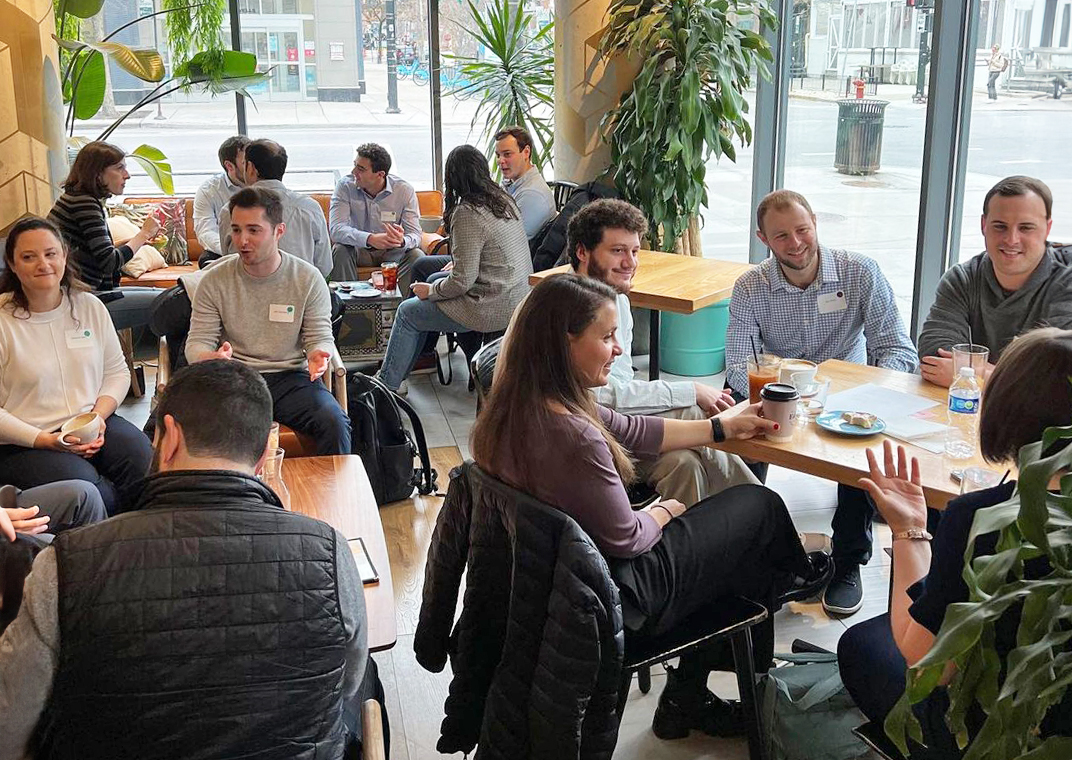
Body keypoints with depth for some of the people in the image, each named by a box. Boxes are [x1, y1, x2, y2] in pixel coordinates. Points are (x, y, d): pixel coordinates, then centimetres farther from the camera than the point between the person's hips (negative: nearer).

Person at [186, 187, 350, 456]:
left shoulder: (308, 279, 2)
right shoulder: (214, 280, 3)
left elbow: (321, 338, 4)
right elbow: (197, 344, 2)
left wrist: (319, 355, -22)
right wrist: (212, 359, -23)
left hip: (290, 376, 0)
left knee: (334, 423, -28)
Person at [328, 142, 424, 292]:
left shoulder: (404, 190, -13)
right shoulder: (345, 186, -14)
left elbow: (415, 234, -18)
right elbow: (336, 230, -26)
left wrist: (402, 241, -45)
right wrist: (370, 239, -44)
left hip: (393, 252, 0)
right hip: (359, 249, 0)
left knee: (417, 256, -26)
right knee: (340, 250, -29)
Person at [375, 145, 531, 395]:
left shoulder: (467, 214, -22)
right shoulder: (504, 200, 5)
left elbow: (462, 281, -22)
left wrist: (430, 291, -6)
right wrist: (456, 265, 19)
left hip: (492, 309, -9)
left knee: (407, 312, 8)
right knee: (434, 278, 27)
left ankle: (388, 383, 22)